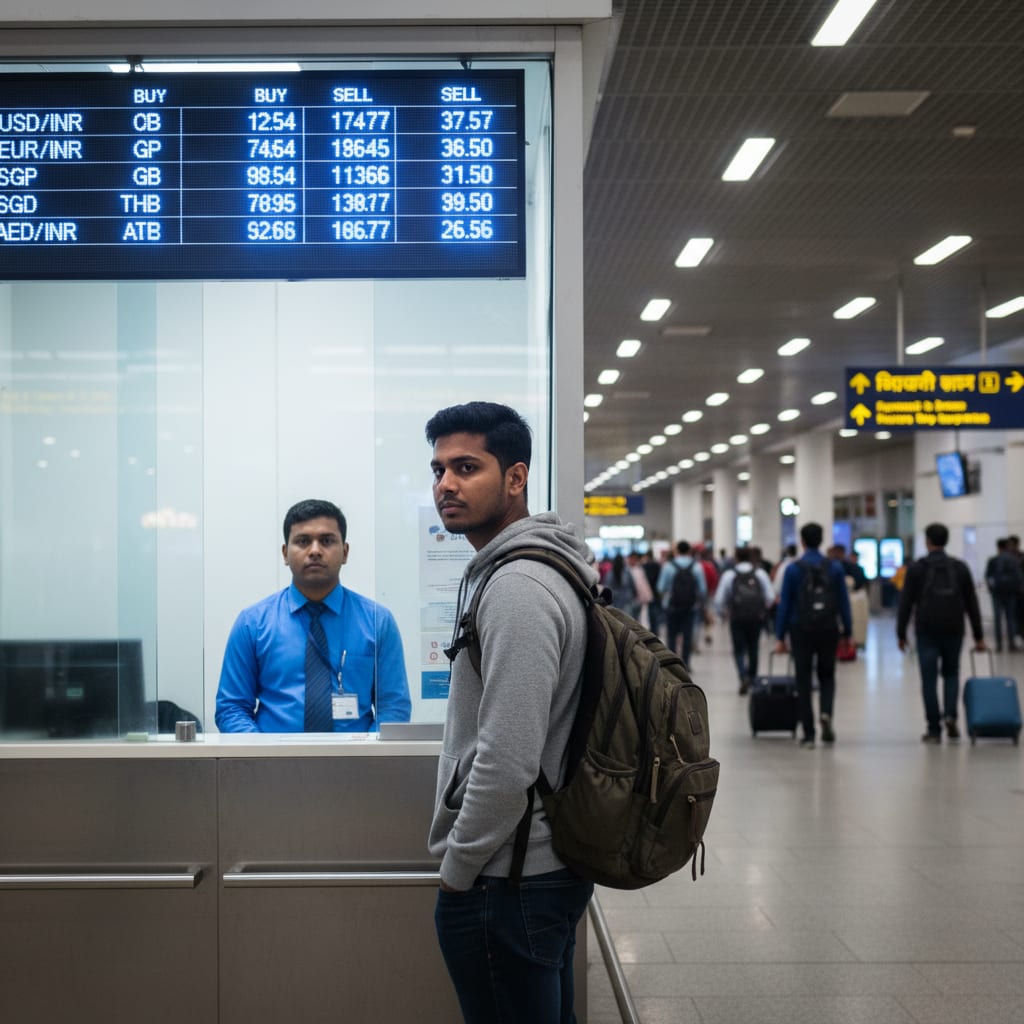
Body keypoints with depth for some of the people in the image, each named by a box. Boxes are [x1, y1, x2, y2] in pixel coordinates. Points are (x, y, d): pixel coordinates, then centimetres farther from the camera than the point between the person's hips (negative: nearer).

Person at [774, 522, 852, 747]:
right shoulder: (835, 568, 1)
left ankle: (808, 734, 4)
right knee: (827, 676, 17)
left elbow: (785, 604, -4)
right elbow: (844, 603, 1)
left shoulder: (793, 569, -4)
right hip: (828, 630, 2)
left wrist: (780, 637, 0)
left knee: (803, 681, 6)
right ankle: (826, 714, -10)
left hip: (801, 630, -1)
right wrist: (847, 632, 8)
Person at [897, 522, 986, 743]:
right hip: (953, 631, 2)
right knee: (951, 673, 19)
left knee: (929, 679, 3)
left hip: (926, 632, -2)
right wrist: (979, 637, 10)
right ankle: (950, 714, -3)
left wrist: (901, 634, 4)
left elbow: (905, 604, -4)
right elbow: (972, 604, 6)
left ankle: (934, 730, 2)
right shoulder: (960, 567, 5)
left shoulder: (916, 568, -2)